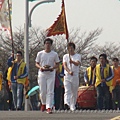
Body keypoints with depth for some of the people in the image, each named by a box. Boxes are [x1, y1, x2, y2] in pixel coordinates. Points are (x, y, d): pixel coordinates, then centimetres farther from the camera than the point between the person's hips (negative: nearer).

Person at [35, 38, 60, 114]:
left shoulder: (54, 54, 5)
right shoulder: (40, 54, 6)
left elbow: (57, 64, 8)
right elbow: (37, 64, 9)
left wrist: (52, 68, -13)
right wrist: (41, 67, -13)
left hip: (51, 74, -1)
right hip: (42, 74, 1)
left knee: (50, 91, -9)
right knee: (43, 91, 3)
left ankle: (49, 107, -12)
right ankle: (44, 103, 29)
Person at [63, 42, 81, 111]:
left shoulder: (78, 56, 4)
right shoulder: (65, 56, 9)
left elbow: (77, 64, -16)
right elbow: (65, 65, -5)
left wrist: (72, 62, -39)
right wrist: (69, 72, -24)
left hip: (75, 76, 0)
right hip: (67, 76, 0)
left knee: (74, 93, 8)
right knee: (67, 91, -17)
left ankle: (73, 106, 22)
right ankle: (66, 104, -35)